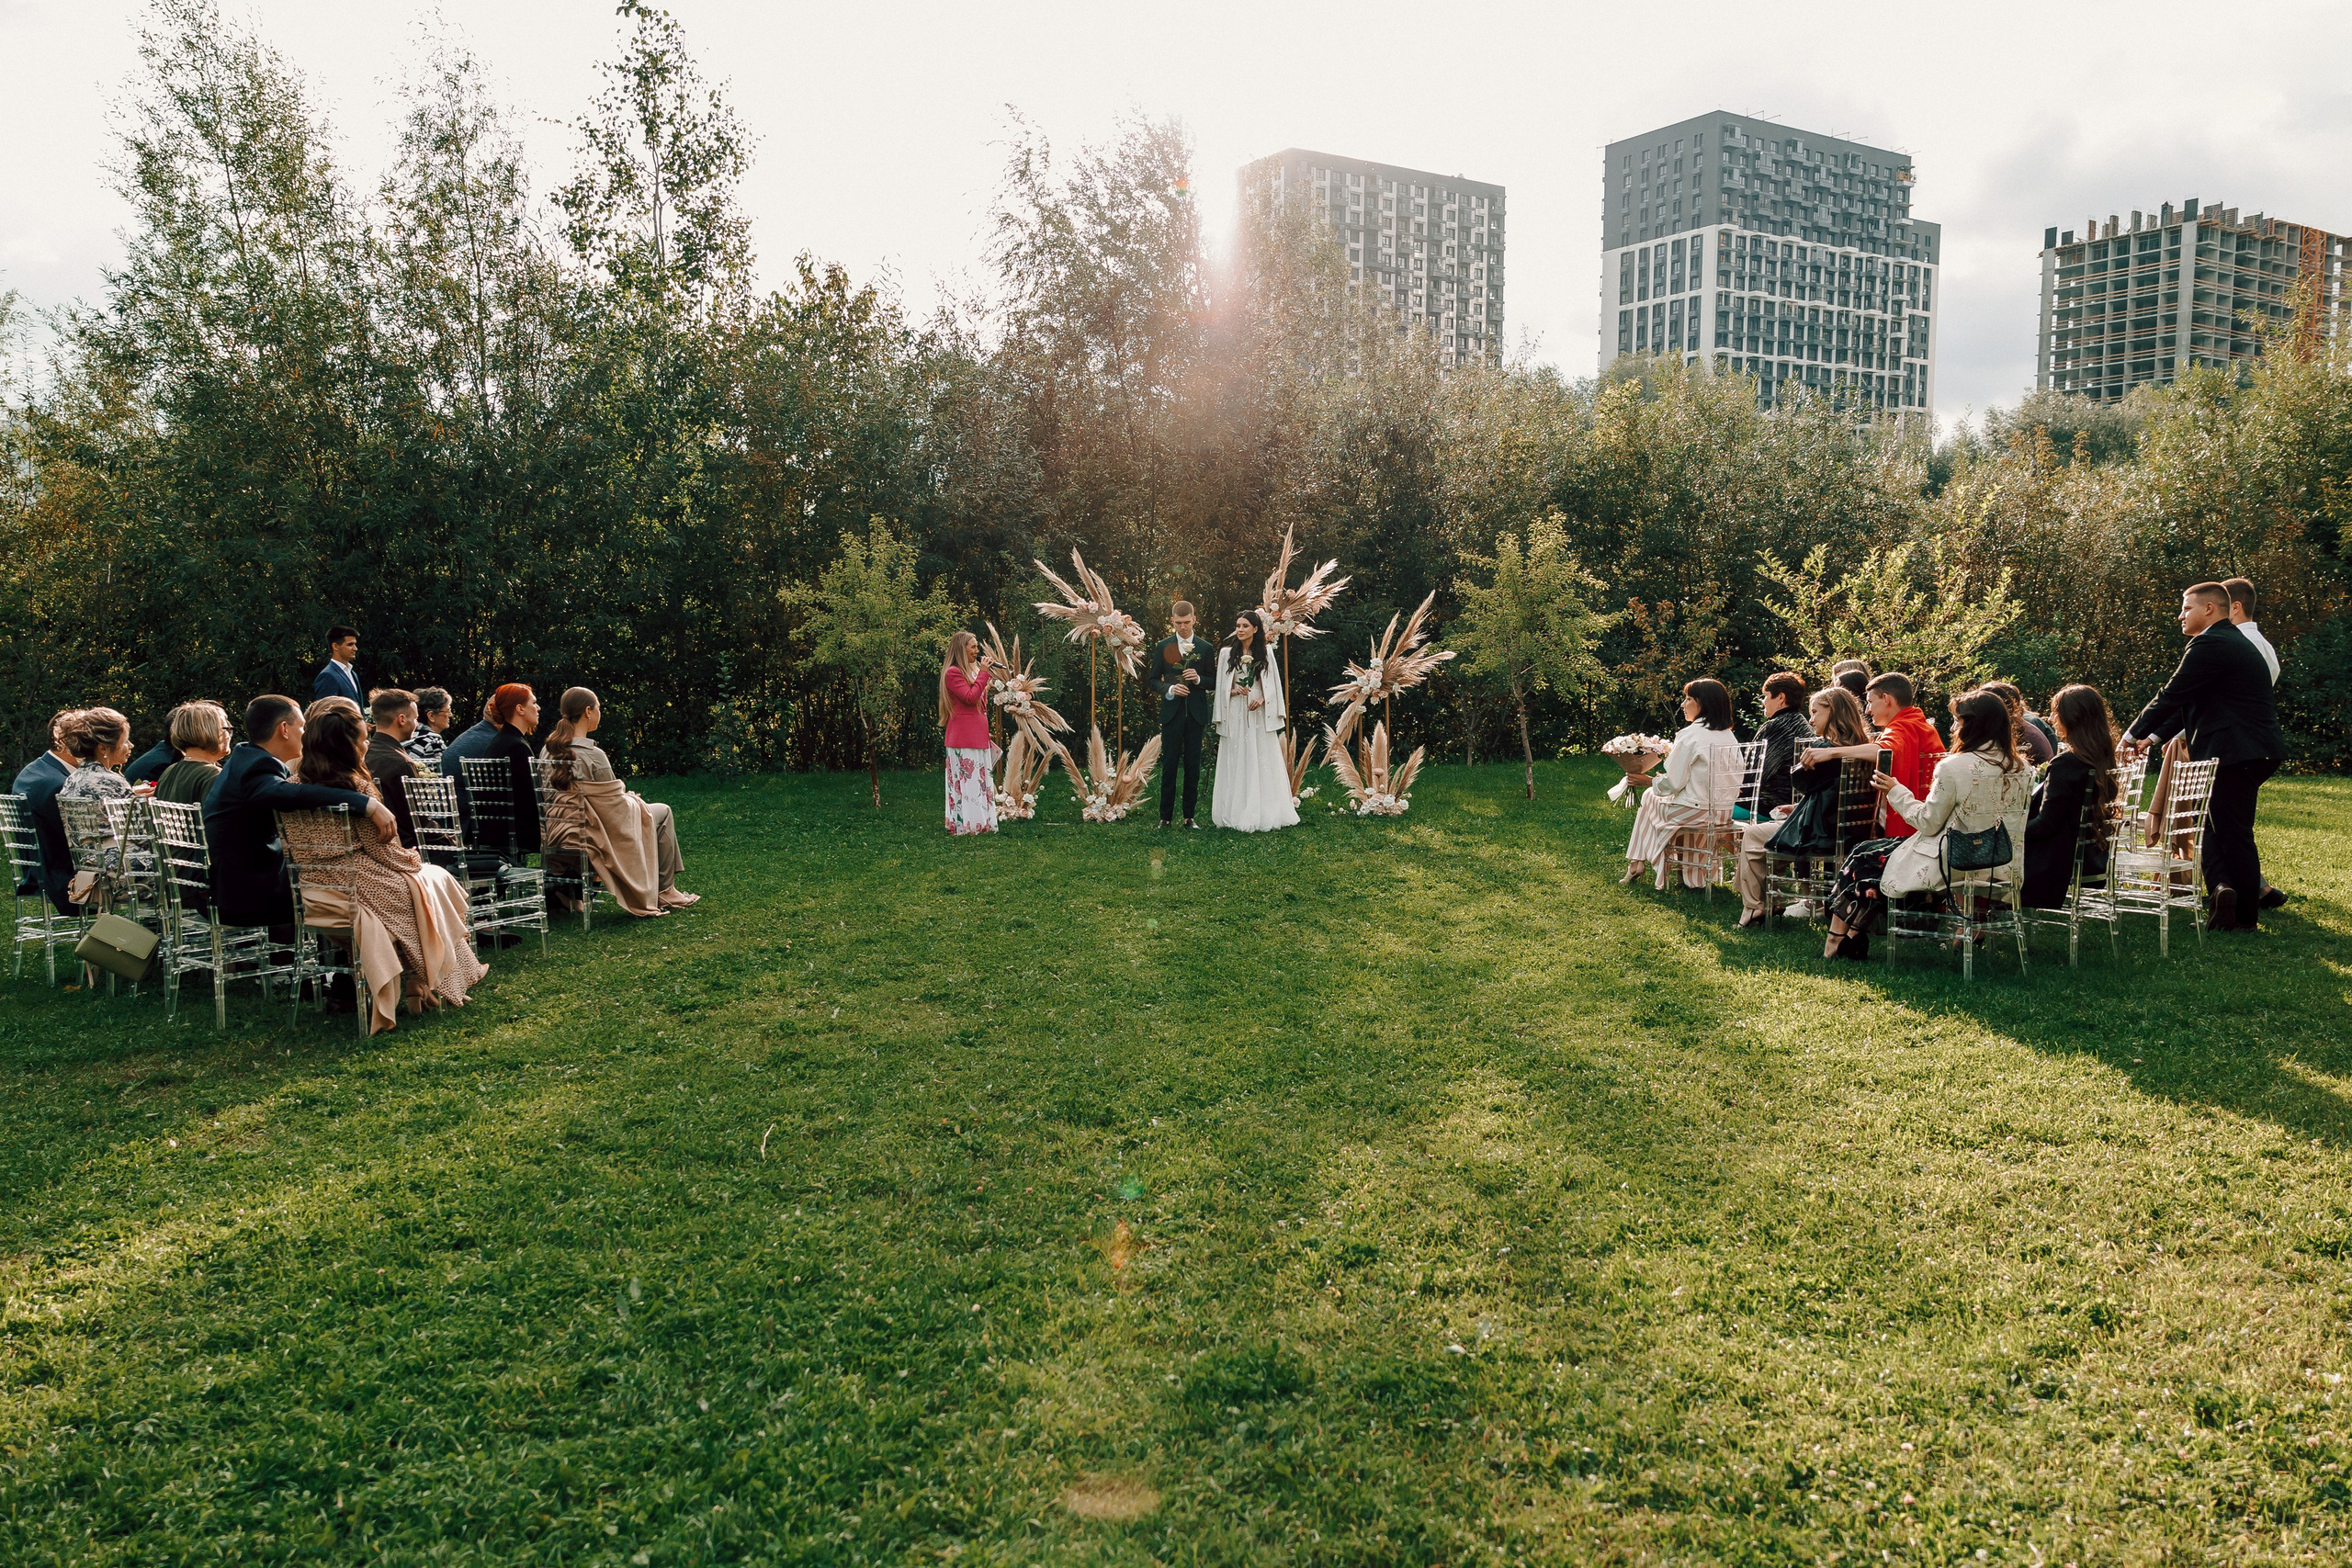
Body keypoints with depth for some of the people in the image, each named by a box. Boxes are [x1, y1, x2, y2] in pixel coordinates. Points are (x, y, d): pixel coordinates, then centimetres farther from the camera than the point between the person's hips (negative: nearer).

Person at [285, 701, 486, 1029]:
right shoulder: (357, 790, -18)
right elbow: (383, 850, -14)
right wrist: (413, 860, 8)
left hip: (313, 893, 7)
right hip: (357, 890, -7)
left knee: (422, 874, 28)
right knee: (434, 880, 19)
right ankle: (425, 984, 27)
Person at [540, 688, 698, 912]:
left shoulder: (549, 750, 1)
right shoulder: (592, 755, -23)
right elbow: (615, 808, -17)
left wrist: (626, 797, 17)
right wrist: (631, 799, 6)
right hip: (590, 836, -8)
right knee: (662, 813, 13)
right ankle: (664, 892, 18)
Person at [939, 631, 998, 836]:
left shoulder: (973, 670, 18)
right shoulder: (953, 673, -10)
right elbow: (970, 697, -20)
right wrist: (983, 673, -15)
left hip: (978, 734, 9)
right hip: (963, 736, -9)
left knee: (980, 779, 9)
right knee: (966, 779, -9)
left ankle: (980, 823, 13)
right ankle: (964, 825, -7)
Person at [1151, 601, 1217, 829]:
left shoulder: (1205, 648, 7)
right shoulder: (1162, 646, 6)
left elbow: (1213, 682, 9)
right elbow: (1154, 680, 6)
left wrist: (1198, 679, -12)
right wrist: (1170, 689, -13)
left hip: (1196, 714, 1)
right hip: (1171, 713, -1)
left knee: (1193, 766, 4)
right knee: (1169, 766, -1)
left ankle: (1189, 817, 11)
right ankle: (1165, 817, 5)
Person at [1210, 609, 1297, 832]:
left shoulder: (1266, 651, 6)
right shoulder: (1226, 653, 5)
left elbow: (1273, 682, 5)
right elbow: (1220, 685, 7)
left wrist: (1262, 699, -11)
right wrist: (1233, 691, -12)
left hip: (1260, 713, 0)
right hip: (1235, 714, 0)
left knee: (1262, 762, -1)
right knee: (1236, 763, 0)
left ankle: (1263, 813, 4)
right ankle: (1237, 813, 3)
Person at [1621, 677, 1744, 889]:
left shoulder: (1689, 735, -16)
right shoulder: (1729, 736, 6)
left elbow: (1673, 782, -17)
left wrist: (1653, 784, 5)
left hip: (1694, 812, -7)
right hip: (1724, 813, 7)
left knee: (1650, 798, 21)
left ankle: (1637, 863, 28)